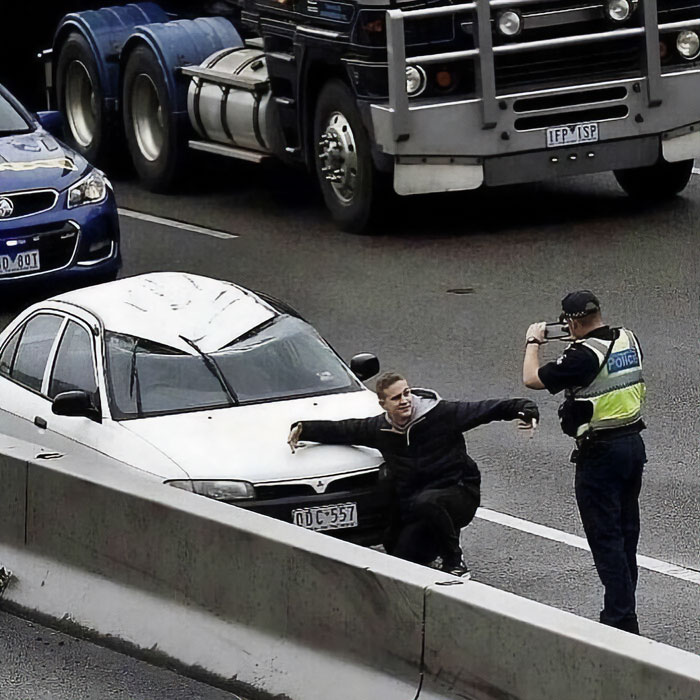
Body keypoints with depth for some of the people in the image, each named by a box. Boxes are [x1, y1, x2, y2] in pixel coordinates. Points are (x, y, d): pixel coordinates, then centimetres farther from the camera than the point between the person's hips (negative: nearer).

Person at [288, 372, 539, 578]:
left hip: (459, 493, -5)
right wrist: (303, 429, 11)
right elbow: (341, 430, 16)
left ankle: (455, 562, -20)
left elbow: (485, 409, -13)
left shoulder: (441, 414, -11)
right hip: (413, 508, 5)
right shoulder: (380, 429, 3)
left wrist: (522, 408, -26)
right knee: (402, 560, -7)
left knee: (425, 502, -38)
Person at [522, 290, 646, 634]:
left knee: (605, 537, -2)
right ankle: (623, 609, 25)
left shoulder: (583, 355, -20)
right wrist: (585, 339, 28)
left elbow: (532, 379, -11)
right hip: (634, 444, 8)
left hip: (601, 452, -8)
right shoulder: (629, 340, 1)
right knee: (626, 532, 16)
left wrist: (533, 342, 5)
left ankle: (621, 616, -4)